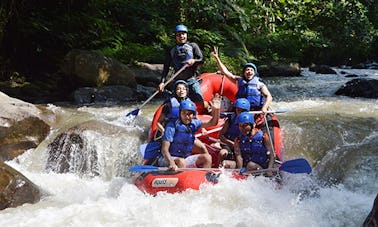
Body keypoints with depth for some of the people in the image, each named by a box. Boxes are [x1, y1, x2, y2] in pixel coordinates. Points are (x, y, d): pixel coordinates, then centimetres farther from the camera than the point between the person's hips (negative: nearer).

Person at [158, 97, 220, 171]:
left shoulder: (194, 123, 2)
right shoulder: (172, 126, -15)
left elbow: (212, 123, -1)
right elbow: (164, 149, -20)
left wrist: (216, 110, -21)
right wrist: (171, 163, -38)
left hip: (186, 158, 6)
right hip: (169, 159, -6)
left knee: (207, 157, -7)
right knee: (181, 162, -36)